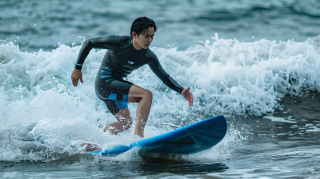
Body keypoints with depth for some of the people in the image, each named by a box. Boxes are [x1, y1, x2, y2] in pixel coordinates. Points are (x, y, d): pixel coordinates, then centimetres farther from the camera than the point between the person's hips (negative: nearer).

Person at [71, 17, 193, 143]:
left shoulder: (149, 57, -3)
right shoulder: (118, 42, -19)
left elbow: (164, 77, 2)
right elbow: (88, 43, -10)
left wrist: (181, 91, -13)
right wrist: (78, 68, -11)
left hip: (117, 87, 8)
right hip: (104, 82, -8)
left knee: (126, 123, 13)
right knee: (146, 95, -21)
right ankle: (138, 135, -28)